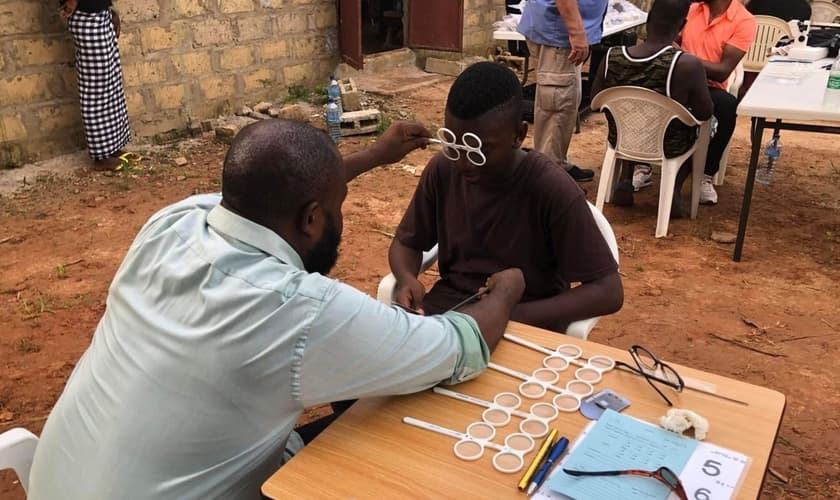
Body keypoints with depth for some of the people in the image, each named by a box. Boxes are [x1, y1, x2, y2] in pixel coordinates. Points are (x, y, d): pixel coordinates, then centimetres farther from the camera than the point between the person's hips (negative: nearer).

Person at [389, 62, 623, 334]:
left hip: (528, 321, -3)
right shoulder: (442, 171, -6)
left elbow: (608, 292, -17)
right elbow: (407, 242, 7)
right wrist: (407, 279, -16)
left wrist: (513, 316, -27)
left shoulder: (553, 191, -19)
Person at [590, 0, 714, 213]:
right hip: (668, 146, -2)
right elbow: (704, 114, -13)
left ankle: (625, 182, 21)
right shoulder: (687, 64, -26)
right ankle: (673, 189, 15)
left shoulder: (612, 57, -16)